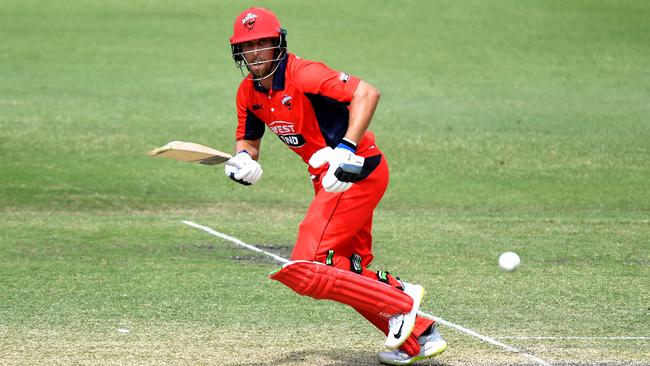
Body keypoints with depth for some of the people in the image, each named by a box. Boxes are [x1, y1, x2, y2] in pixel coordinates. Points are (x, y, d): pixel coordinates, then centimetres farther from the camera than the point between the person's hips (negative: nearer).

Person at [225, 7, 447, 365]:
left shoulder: (302, 75, -18)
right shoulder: (249, 91, 7)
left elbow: (367, 93, -27)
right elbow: (247, 139, 19)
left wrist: (347, 148, -36)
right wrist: (243, 160, -5)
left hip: (358, 173, -10)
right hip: (330, 180, 10)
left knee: (304, 271, -16)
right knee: (347, 274, 15)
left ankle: (401, 303, -10)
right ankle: (418, 337, 20)